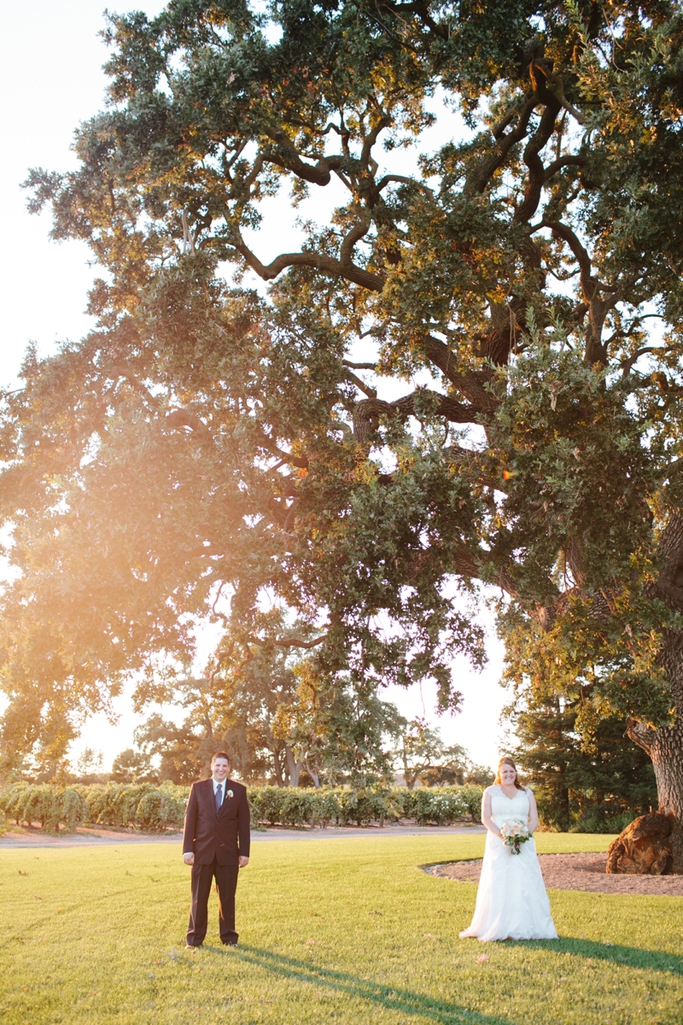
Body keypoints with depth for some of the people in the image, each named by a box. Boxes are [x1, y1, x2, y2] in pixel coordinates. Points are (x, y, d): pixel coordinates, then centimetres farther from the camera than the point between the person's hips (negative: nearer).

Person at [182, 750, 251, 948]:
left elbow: (243, 823, 3)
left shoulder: (239, 790, 3)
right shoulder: (198, 788, 3)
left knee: (227, 897, 8)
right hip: (202, 850, 0)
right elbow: (189, 819, 1)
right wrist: (188, 849, -5)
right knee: (199, 897, 6)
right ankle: (195, 938, 20)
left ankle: (229, 937, 22)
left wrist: (244, 852, -1)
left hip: (228, 852, 0)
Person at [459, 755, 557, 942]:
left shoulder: (526, 793, 13)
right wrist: (502, 835, -16)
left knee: (525, 883, -3)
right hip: (498, 845, -1)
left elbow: (534, 819, 6)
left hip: (523, 845, 2)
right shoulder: (490, 792, 7)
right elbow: (485, 818, -1)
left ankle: (525, 926, 3)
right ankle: (498, 927, 1)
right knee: (498, 883, -5)